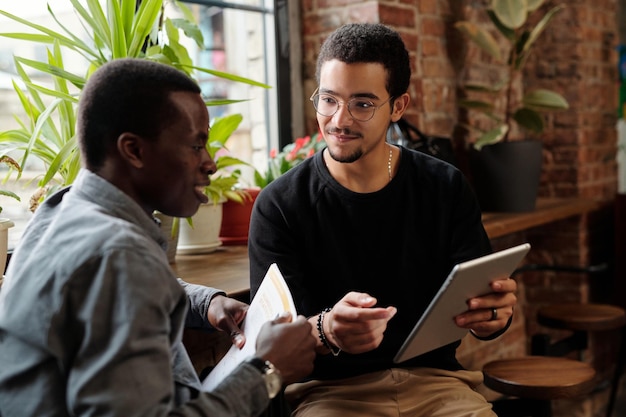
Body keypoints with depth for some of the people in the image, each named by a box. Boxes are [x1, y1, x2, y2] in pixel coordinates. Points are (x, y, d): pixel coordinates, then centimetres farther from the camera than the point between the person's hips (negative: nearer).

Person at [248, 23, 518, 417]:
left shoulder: (446, 188, 2)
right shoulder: (279, 205, -5)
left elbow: (480, 309, 3)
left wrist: (496, 312, -23)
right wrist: (326, 330, -33)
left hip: (436, 379, 2)